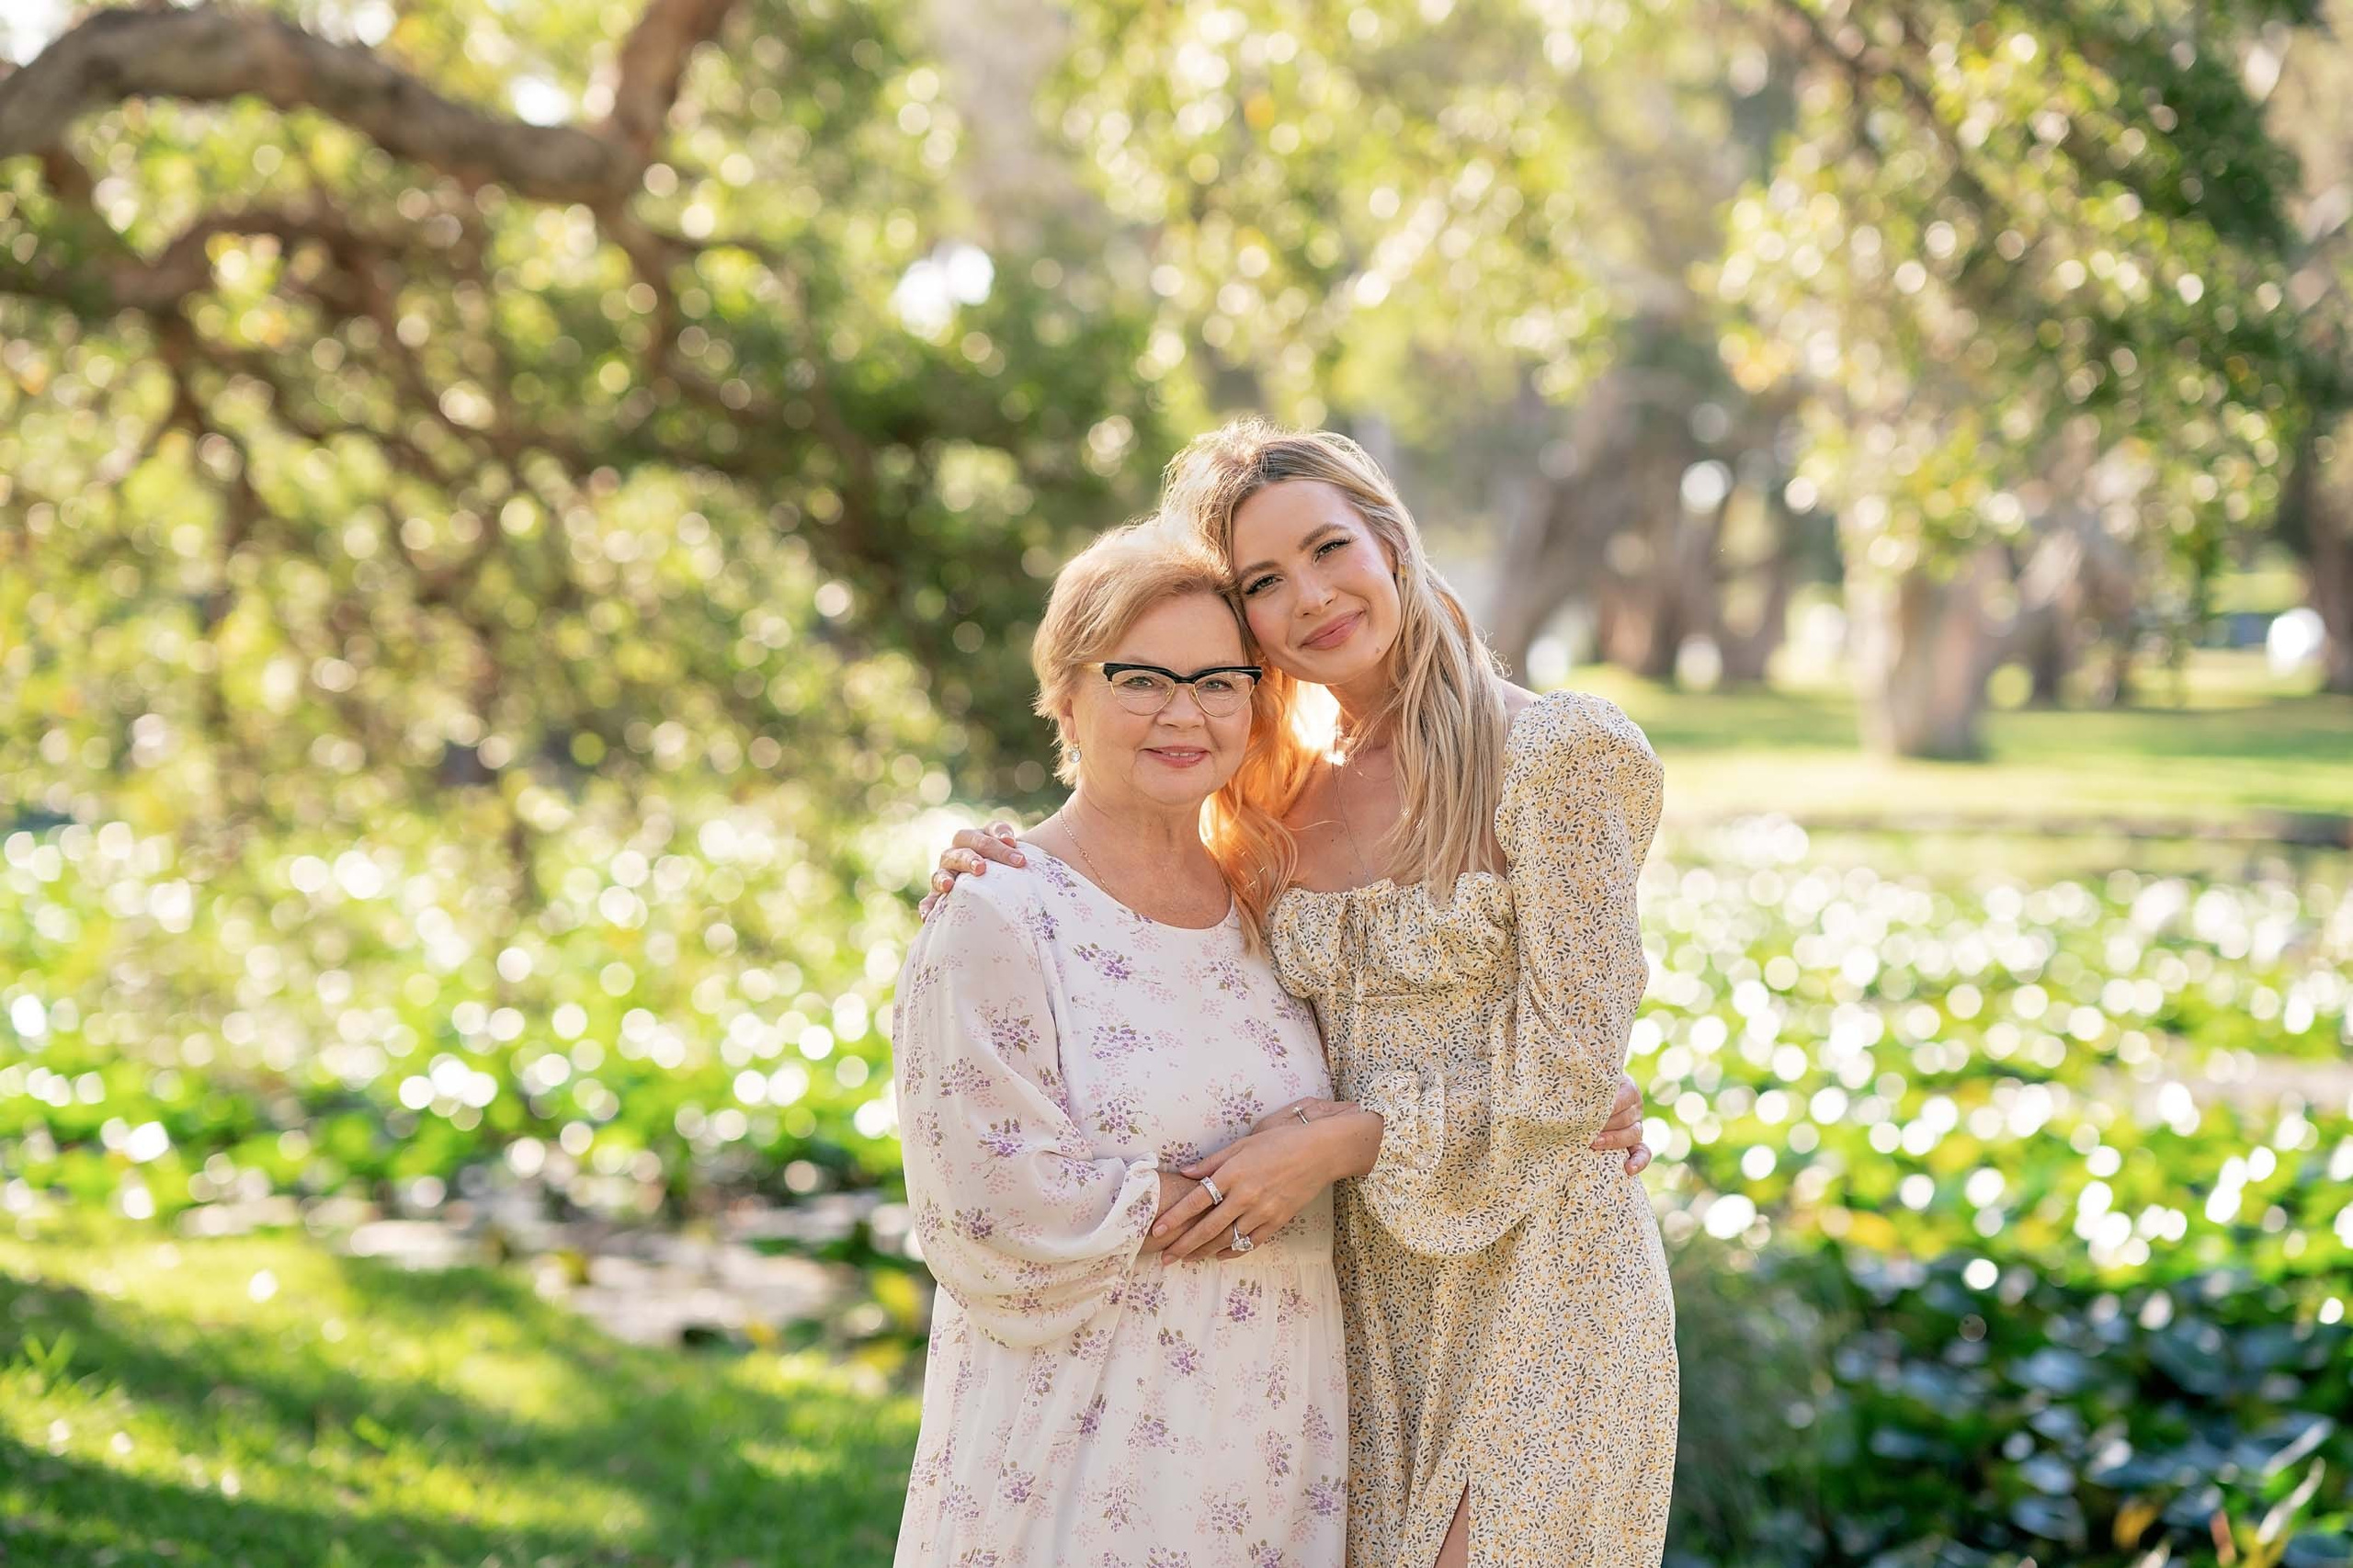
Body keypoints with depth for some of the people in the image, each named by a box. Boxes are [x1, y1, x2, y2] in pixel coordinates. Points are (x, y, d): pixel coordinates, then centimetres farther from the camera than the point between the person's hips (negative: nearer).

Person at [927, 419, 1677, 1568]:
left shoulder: (1552, 754, -7)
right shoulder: (1282, 805, 10)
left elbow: (1571, 1069, -11)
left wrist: (1331, 1142, -16)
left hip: (1538, 1270, -5)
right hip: (1364, 1293, 5)